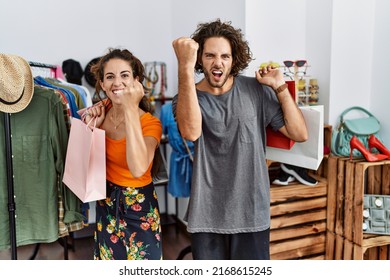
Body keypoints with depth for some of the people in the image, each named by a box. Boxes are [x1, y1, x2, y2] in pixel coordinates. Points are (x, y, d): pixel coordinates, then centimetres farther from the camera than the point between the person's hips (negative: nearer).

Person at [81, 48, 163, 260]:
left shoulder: (150, 123, -22)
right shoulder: (102, 110, -6)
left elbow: (138, 169, -41)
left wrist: (131, 109, -37)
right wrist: (90, 126, -15)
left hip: (137, 205, -5)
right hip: (106, 201, 5)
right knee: (109, 260, 23)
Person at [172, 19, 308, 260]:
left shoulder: (256, 90, -2)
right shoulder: (188, 97, -5)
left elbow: (300, 134, -3)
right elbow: (191, 132, -30)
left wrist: (280, 87, -9)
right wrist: (185, 67, -34)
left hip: (251, 213, 1)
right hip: (207, 215, 0)